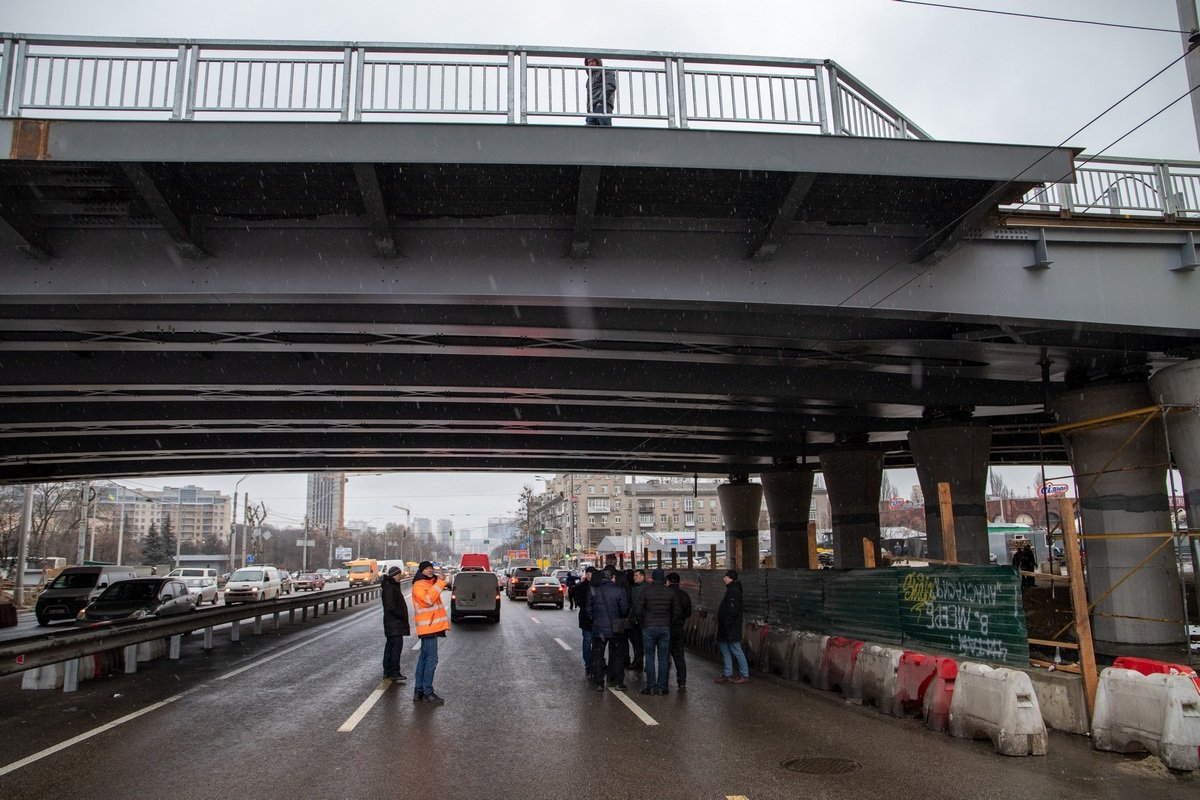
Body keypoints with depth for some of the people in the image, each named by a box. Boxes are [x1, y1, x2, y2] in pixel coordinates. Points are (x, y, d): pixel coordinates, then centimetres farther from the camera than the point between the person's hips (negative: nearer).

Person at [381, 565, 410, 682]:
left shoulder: (393, 587, 16)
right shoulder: (390, 588, -16)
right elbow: (391, 607, -23)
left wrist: (403, 615, 15)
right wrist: (402, 615, -16)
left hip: (393, 623, 11)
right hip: (394, 623, -11)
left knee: (390, 646, 14)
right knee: (397, 645, -11)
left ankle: (387, 671, 20)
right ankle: (394, 673, -11)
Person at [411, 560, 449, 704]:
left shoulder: (430, 583, 19)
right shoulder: (418, 586, -11)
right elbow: (428, 600, -26)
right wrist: (440, 584, -23)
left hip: (432, 626, 10)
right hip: (428, 627, -10)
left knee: (424, 658, 12)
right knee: (431, 660, -10)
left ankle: (419, 692, 17)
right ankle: (427, 693, -7)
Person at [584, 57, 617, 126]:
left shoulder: (606, 71, 15)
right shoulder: (590, 78, 36)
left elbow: (611, 86, -4)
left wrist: (602, 100, -17)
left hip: (602, 106, -6)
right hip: (592, 109, 7)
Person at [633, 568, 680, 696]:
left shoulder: (645, 590, -5)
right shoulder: (670, 592, 3)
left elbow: (638, 610, -8)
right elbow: (676, 611, 6)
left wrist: (642, 622, 8)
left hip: (649, 627, -2)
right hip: (665, 628, 2)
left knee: (650, 658, 4)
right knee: (662, 659, 7)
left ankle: (651, 687, 4)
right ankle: (662, 687, 8)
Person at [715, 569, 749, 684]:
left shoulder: (734, 592, -18)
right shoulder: (731, 590, 15)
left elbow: (732, 611, -25)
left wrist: (726, 625, -23)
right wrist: (722, 626, 19)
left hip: (731, 630, -11)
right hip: (726, 630, 11)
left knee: (736, 652, -3)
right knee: (725, 651, 14)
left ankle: (745, 675, 5)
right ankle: (727, 675, 20)